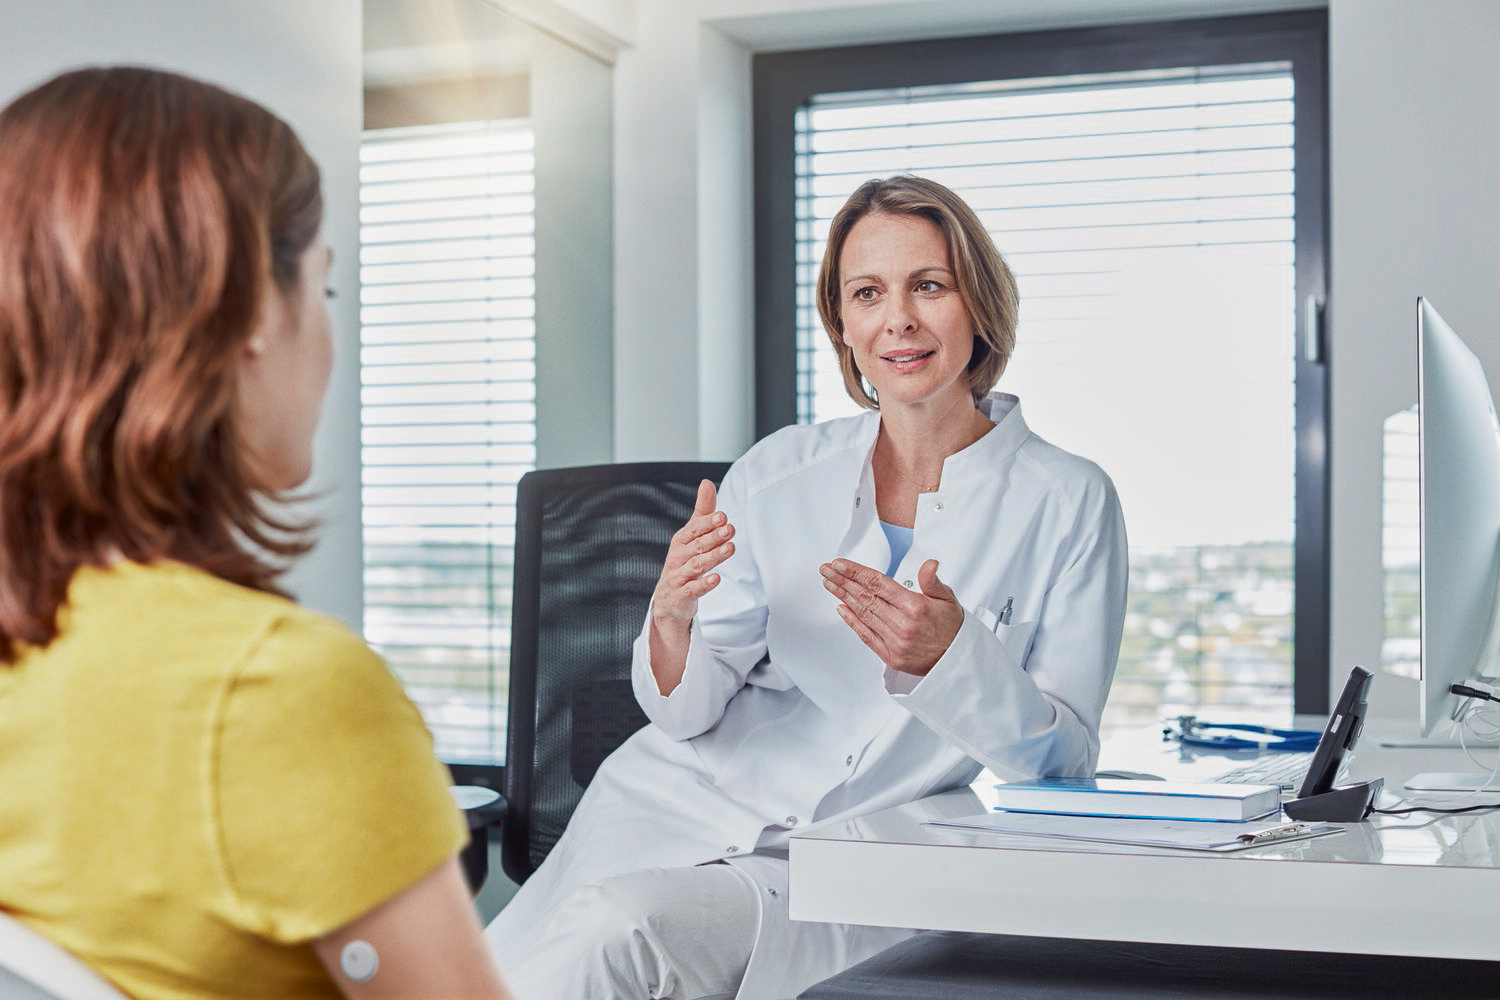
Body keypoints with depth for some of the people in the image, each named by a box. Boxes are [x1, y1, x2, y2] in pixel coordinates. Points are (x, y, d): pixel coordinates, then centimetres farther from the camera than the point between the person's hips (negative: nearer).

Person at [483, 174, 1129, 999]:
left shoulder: (1068, 503, -1)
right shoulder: (775, 474, 5)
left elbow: (1065, 760, -4)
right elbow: (686, 714, 5)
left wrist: (948, 659, -22)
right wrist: (673, 619, -18)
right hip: (682, 808, 2)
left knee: (617, 930, -28)